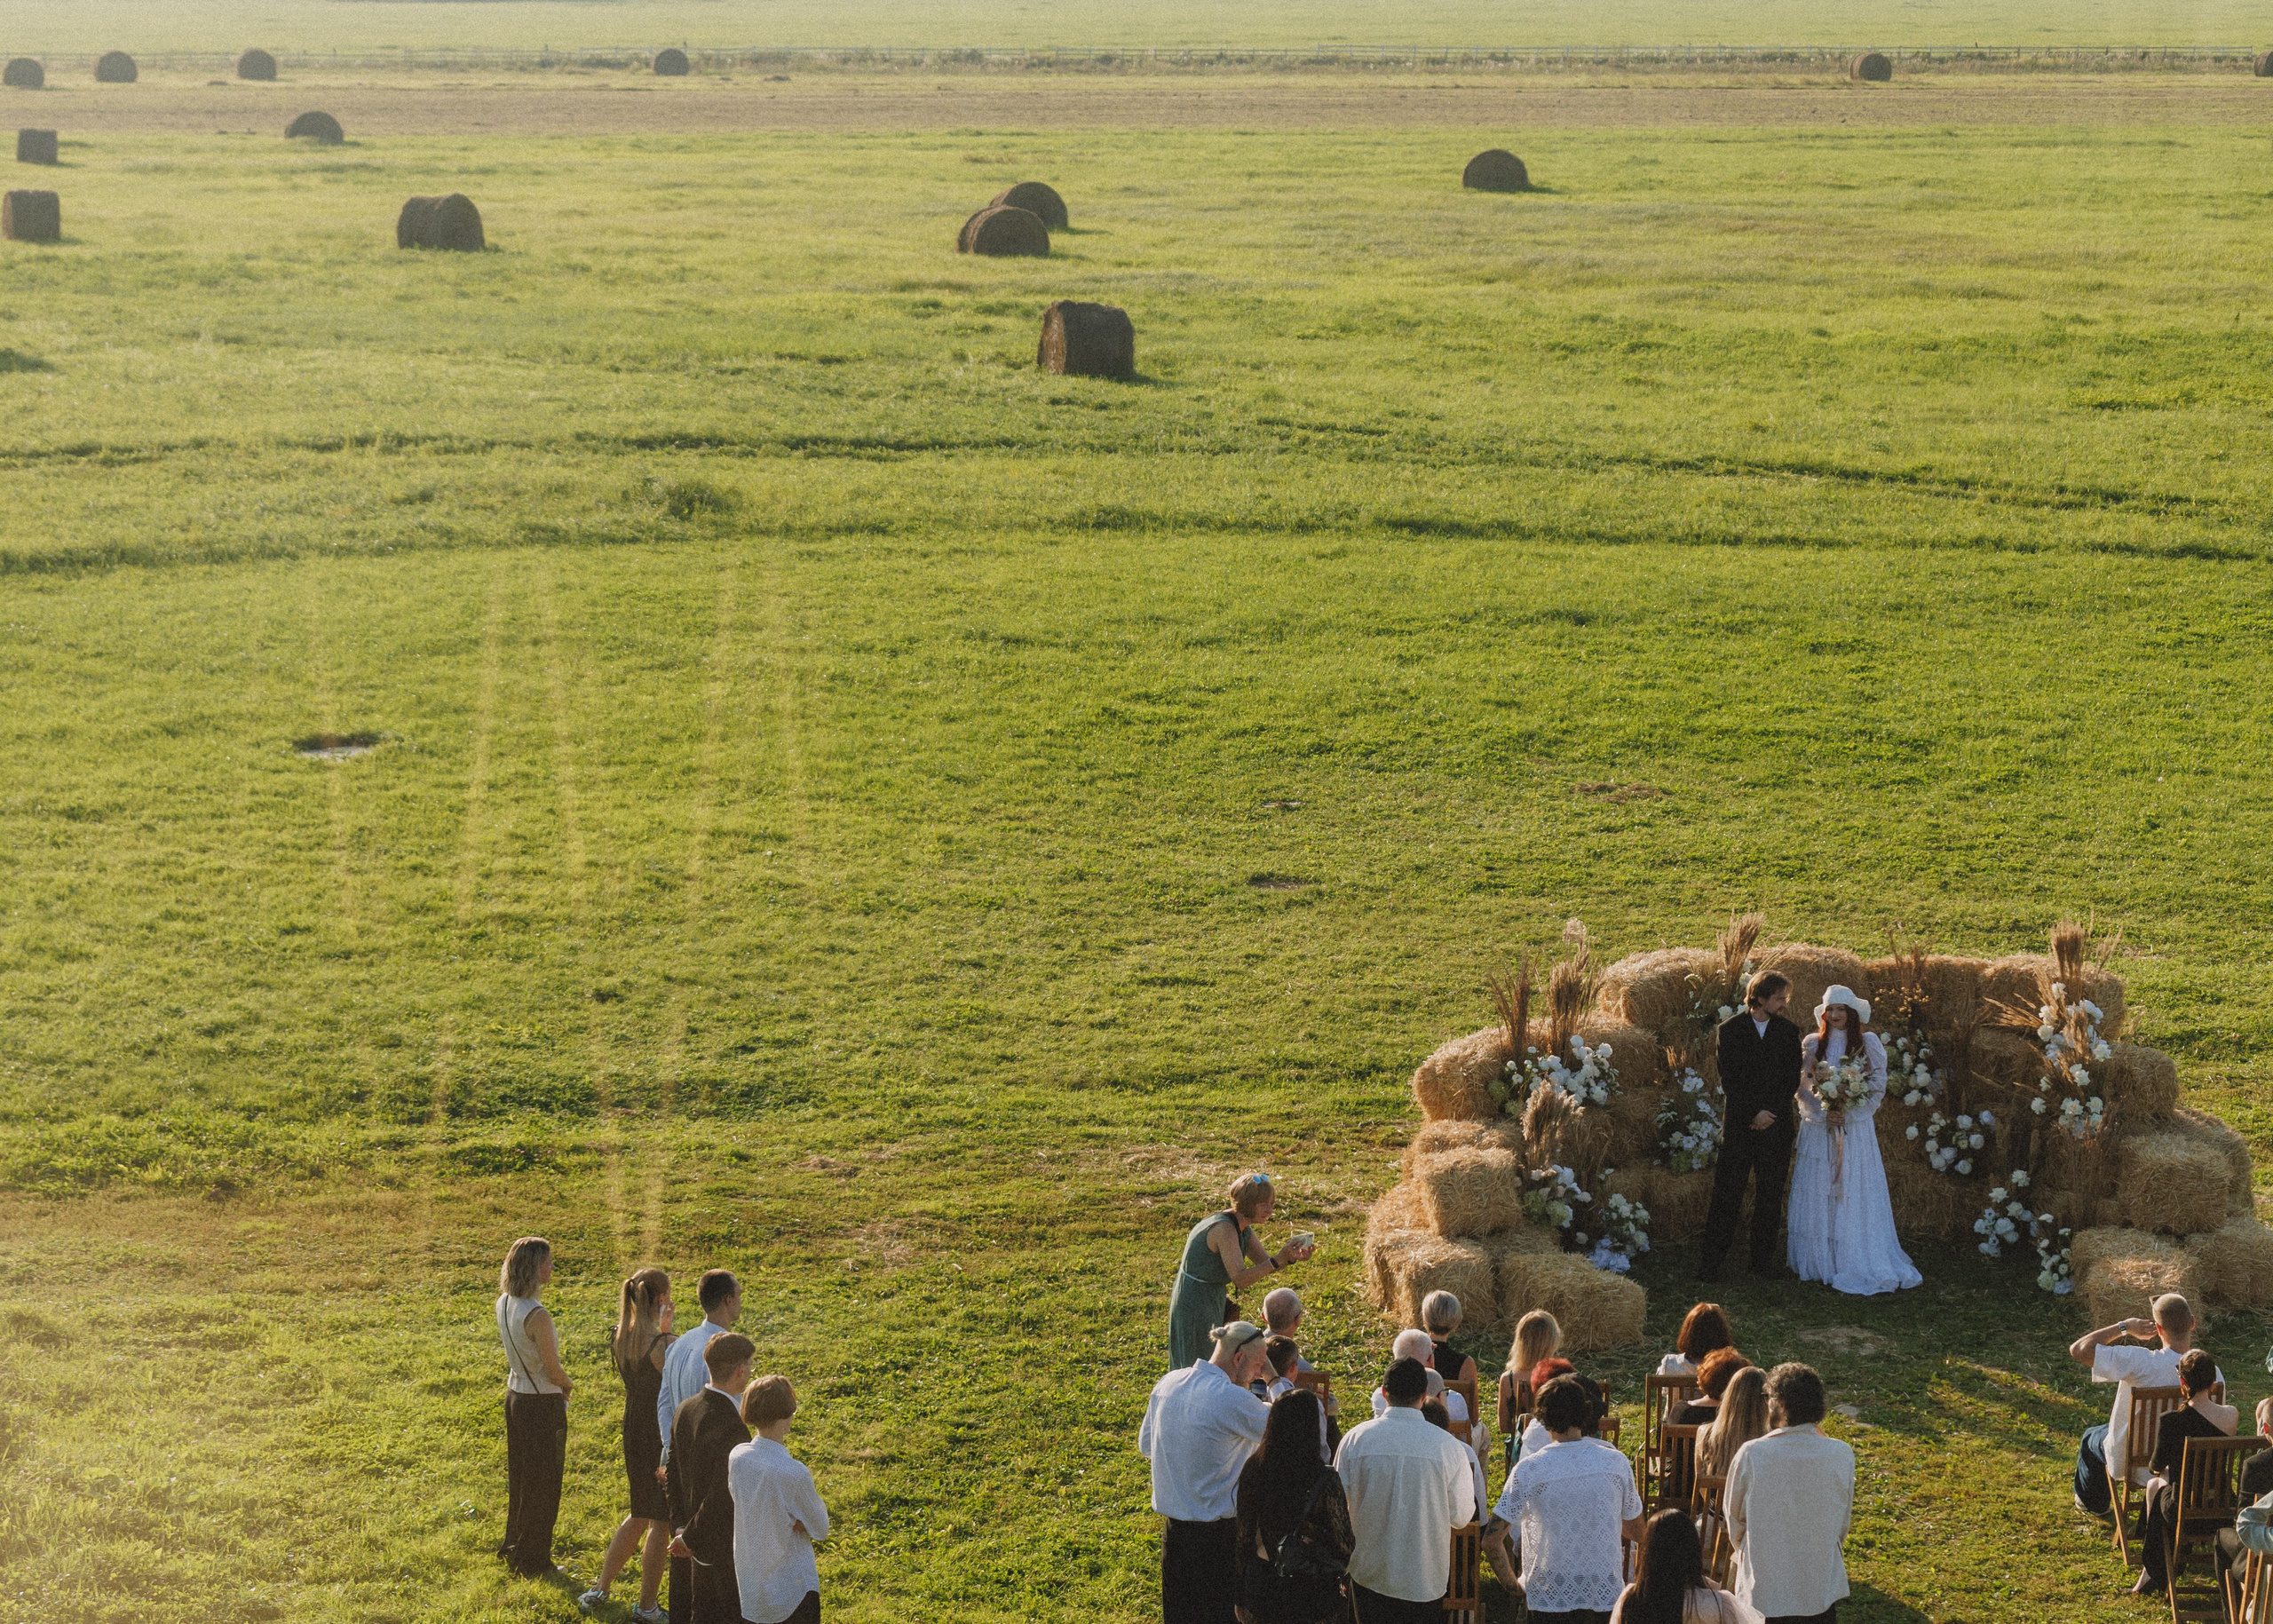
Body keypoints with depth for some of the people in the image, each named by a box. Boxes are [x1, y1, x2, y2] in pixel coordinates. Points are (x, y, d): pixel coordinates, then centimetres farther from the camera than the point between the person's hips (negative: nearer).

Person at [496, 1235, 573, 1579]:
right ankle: (532, 1560, 19)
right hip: (542, 1404, -8)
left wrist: (559, 1384, 9)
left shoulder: (503, 1303, -2)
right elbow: (554, 1371, -21)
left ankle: (513, 1546, 36)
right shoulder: (536, 1316, -28)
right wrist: (568, 1386, 1)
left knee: (520, 1476, 22)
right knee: (543, 1483, 8)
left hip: (515, 1394, 8)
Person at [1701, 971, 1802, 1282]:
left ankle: (1764, 1259, 15)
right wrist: (1753, 1113, -12)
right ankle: (1711, 1261, 2)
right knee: (1727, 1194, -3)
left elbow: (1792, 1080, 4)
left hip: (1776, 1125, 2)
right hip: (1739, 1125, -2)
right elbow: (1729, 1080, -4)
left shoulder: (1788, 1032, 8)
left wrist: (1771, 1114, -8)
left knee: (1770, 1195, 6)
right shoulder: (1730, 1030, 0)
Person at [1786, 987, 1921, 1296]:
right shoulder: (1813, 1044, 6)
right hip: (1818, 1129, 1)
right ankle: (1819, 1261, 8)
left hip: (1856, 1129, -1)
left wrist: (1848, 1110, -11)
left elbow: (1878, 1085, 1)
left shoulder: (1868, 1043, 3)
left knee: (1855, 1195, -2)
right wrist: (1824, 1111, -12)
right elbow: (1803, 1087, 4)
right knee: (1818, 1195, 1)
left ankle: (1858, 1264, 2)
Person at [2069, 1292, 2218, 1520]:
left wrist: (2124, 1327, -18)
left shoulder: (2141, 1363, -33)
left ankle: (2094, 1505, 53)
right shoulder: (2213, 1375, -22)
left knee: (2092, 1438, 31)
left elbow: (2078, 1349, -29)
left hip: (2132, 1465, -3)